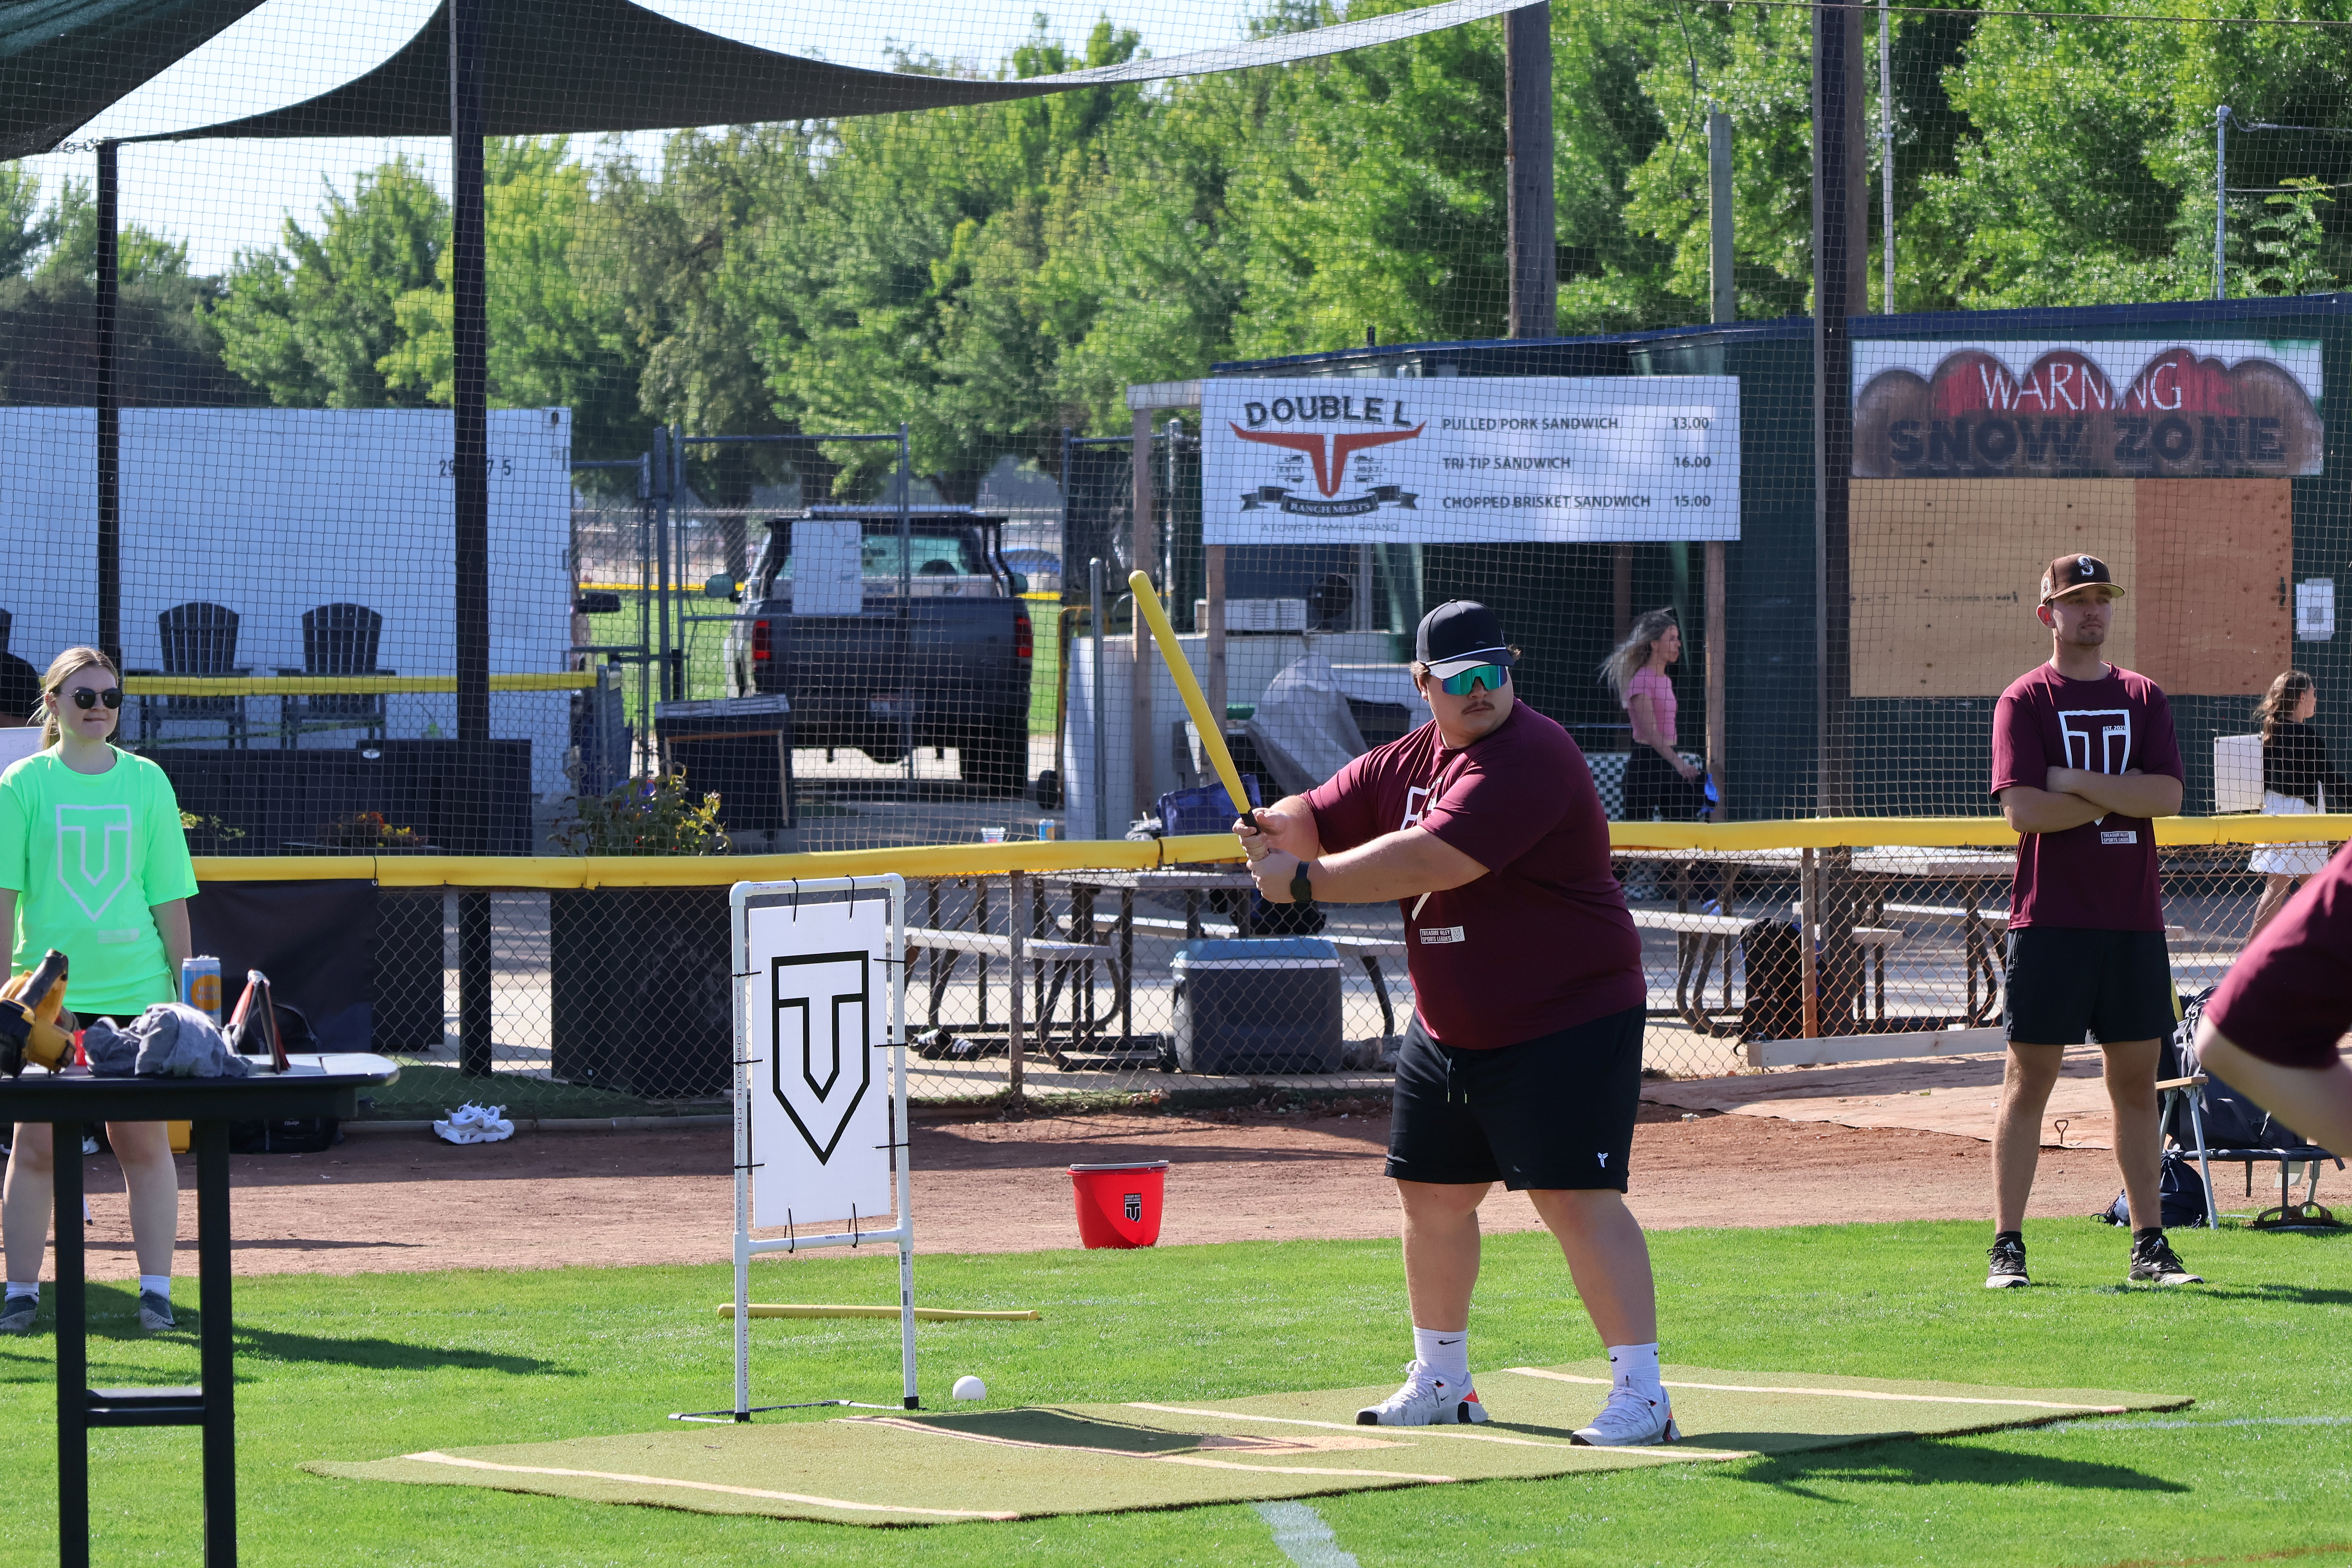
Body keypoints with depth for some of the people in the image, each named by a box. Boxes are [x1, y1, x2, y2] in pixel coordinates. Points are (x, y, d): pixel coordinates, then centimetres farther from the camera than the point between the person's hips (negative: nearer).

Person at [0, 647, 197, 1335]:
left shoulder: (147, 782, 6)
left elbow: (171, 898, 8)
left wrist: (182, 989, 6)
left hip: (135, 990, 1)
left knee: (144, 1141, 2)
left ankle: (156, 1289, 7)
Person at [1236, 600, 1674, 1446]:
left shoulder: (1530, 759, -21)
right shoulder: (1408, 762, 8)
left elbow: (1431, 861, -30)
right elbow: (1322, 819, 11)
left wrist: (1306, 880, -25)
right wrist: (1275, 827, -13)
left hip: (1569, 1021, -9)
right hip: (1449, 1028, 9)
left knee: (1575, 1195, -16)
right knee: (1432, 1192, 16)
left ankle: (1642, 1391, -16)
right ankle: (1442, 1380, 32)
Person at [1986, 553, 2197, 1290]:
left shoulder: (2143, 697, 11)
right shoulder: (2025, 701, 0)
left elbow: (2167, 796, -3)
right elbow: (2023, 808, -13)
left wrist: (2075, 783, -10)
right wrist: (2117, 798, -8)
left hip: (2133, 921, 4)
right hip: (2051, 918, -4)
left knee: (2136, 1080, 7)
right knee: (2030, 1078, -3)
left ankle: (2150, 1244, 12)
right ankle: (2007, 1248, 0)